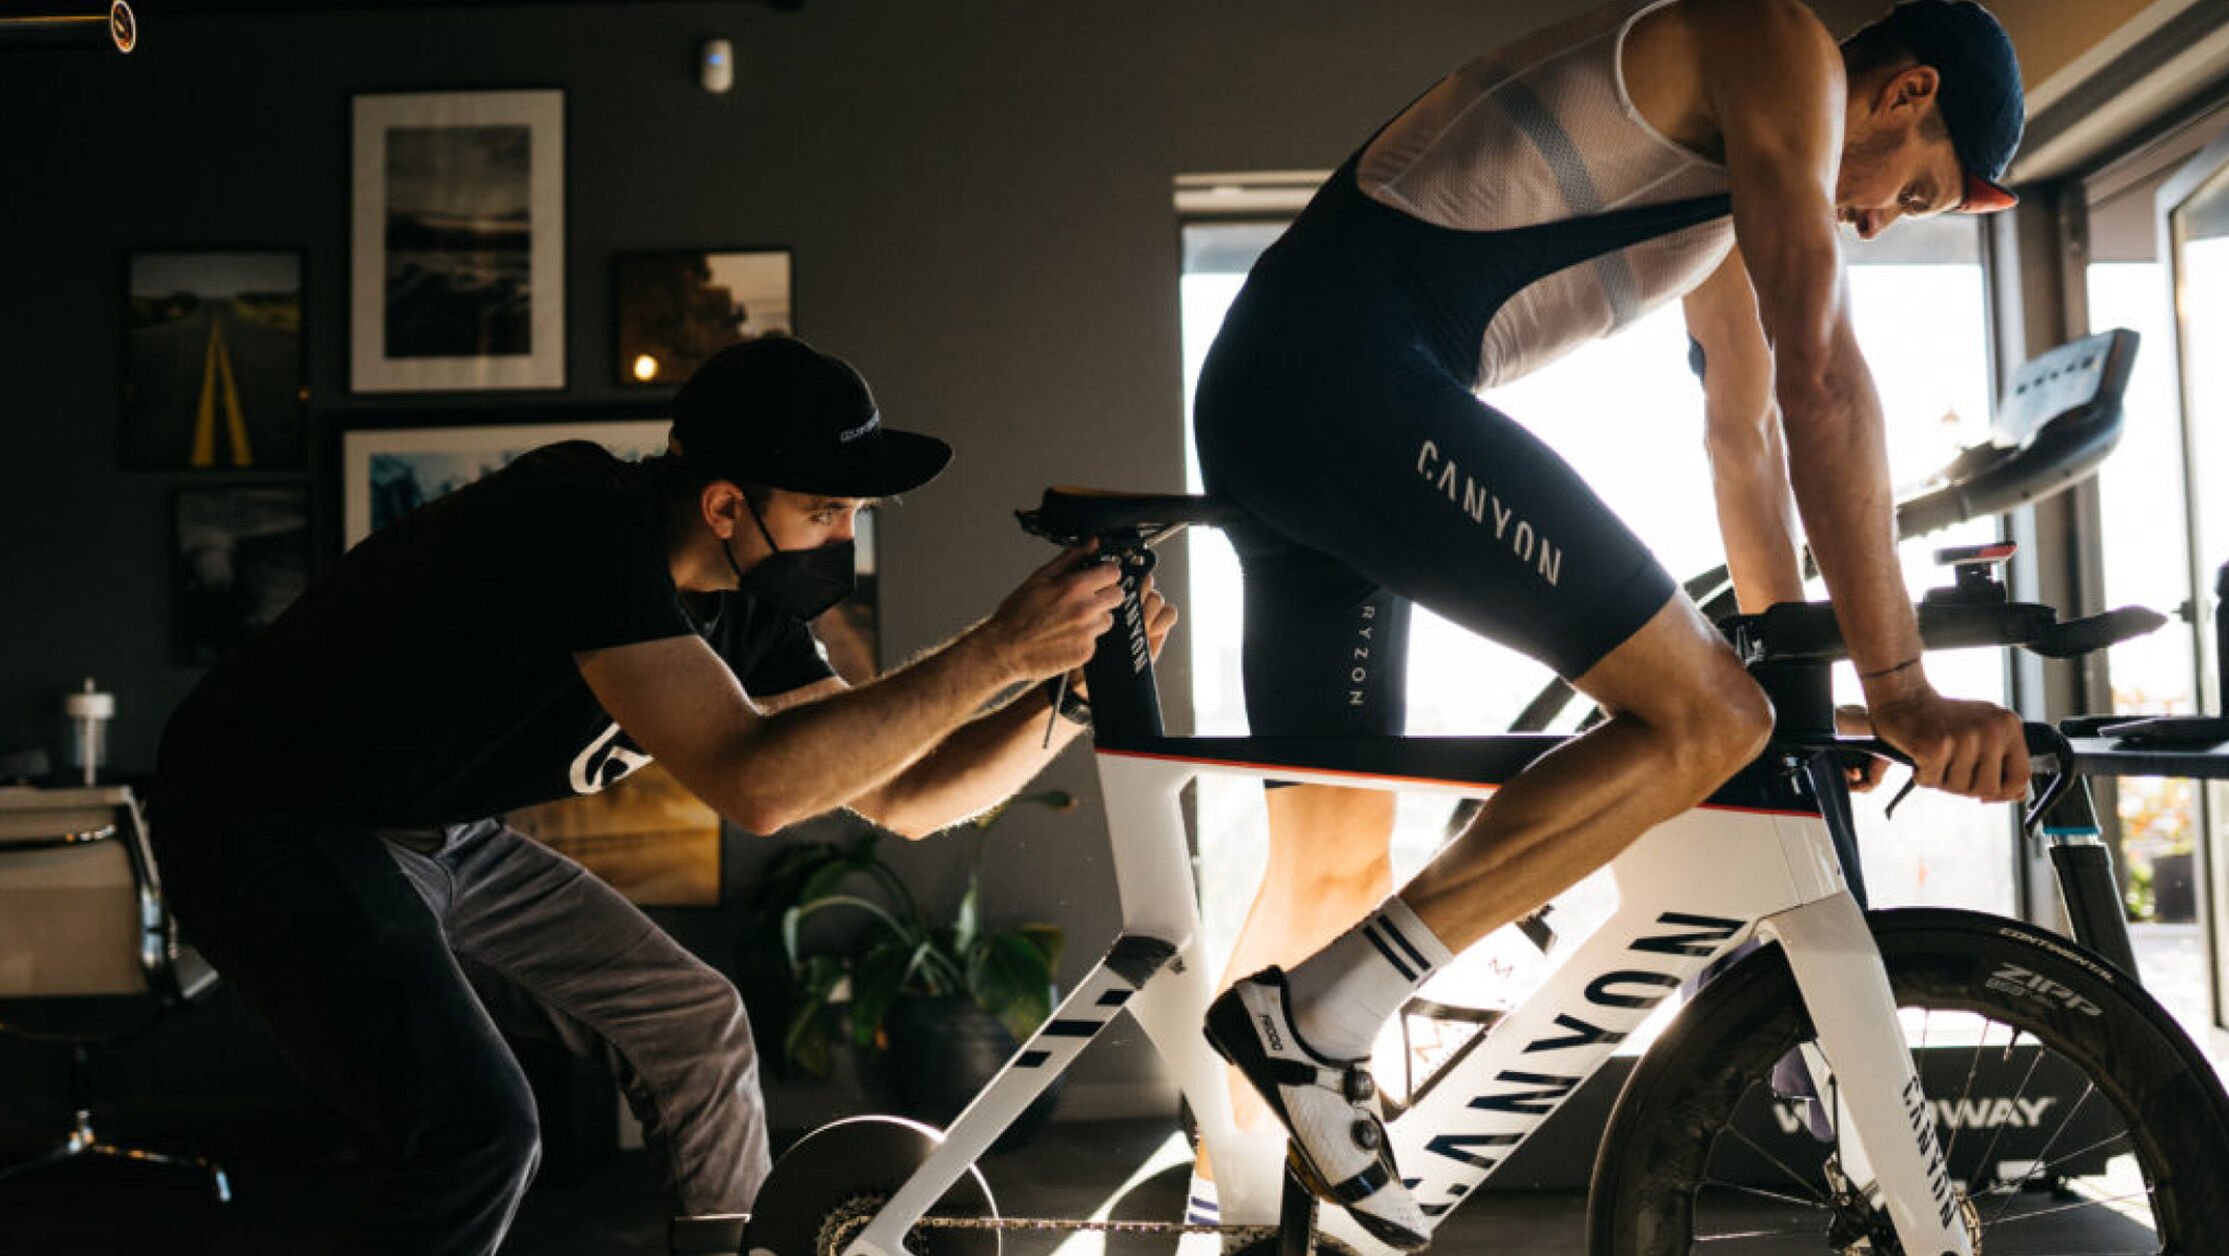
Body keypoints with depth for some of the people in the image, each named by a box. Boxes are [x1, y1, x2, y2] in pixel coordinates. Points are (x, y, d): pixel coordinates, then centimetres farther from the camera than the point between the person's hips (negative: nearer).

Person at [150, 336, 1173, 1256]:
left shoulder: (739, 607, -3)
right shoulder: (589, 524, -30)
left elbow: (901, 796, 0)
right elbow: (752, 781, -39)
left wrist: (1071, 692, -14)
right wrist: (997, 650, -37)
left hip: (436, 837, 9)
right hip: (271, 828, -9)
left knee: (695, 1026, 12)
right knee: (476, 1126, -27)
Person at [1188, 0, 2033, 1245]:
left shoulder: (1743, 164, 29)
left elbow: (1750, 432, 32)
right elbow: (1822, 378, -11)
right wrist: (1904, 692, -10)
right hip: (1348, 367, -10)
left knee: (1338, 865, 12)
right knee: (1703, 716, -12)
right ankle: (1315, 1019, -14)